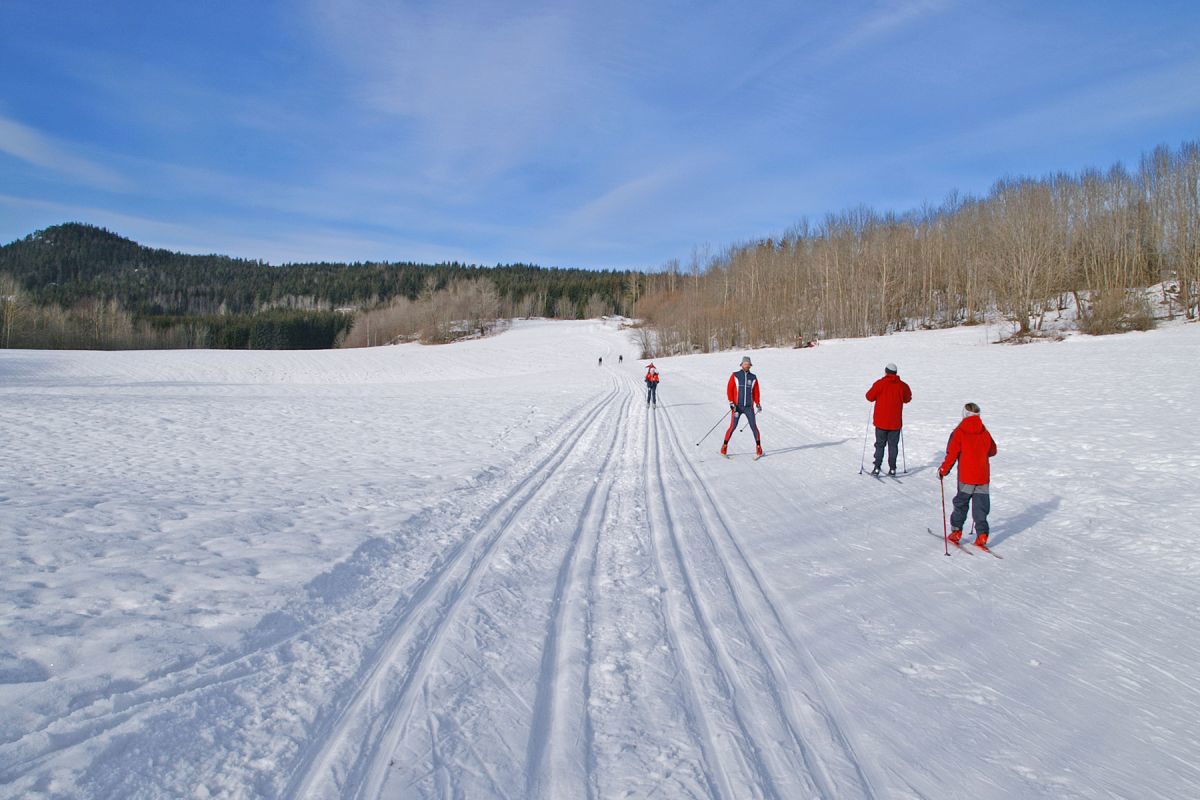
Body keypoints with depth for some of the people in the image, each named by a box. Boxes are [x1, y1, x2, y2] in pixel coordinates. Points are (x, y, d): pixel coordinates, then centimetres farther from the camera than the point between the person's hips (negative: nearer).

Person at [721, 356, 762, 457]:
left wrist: (758, 403, 2)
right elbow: (729, 389, -2)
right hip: (737, 406, -2)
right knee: (733, 426, -6)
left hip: (749, 407, 2)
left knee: (754, 426, -4)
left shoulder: (753, 377, 7)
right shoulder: (735, 376, 0)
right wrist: (731, 403, -11)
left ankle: (758, 447, 10)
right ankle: (724, 446, 8)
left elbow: (756, 392, 12)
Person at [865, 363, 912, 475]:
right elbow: (908, 398, 14)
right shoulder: (902, 385, -1)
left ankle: (877, 468, 3)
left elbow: (870, 397, -4)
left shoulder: (880, 383, -9)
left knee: (880, 445, 7)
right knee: (893, 445, 9)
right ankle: (892, 469, 8)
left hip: (881, 421, -1)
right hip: (895, 422, 2)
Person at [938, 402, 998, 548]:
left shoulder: (959, 432, -8)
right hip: (983, 476, 3)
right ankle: (982, 535, 1)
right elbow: (992, 451, 18)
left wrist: (943, 470, 1)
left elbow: (952, 454, -9)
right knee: (981, 506, 7)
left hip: (966, 477, -3)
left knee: (961, 504, 10)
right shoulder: (985, 433, 5)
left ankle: (956, 531, 11)